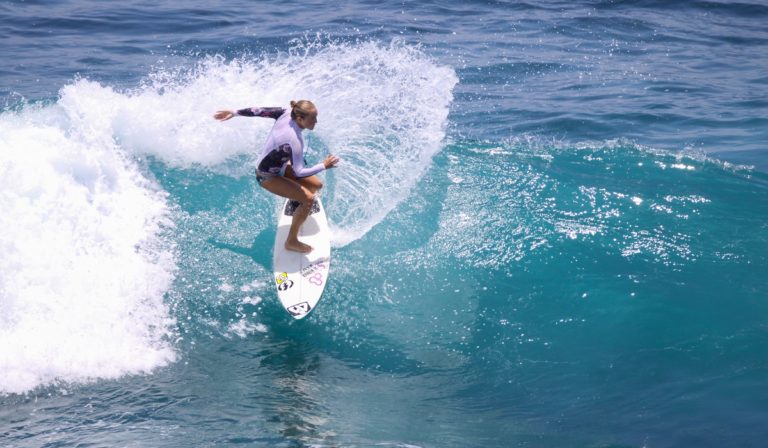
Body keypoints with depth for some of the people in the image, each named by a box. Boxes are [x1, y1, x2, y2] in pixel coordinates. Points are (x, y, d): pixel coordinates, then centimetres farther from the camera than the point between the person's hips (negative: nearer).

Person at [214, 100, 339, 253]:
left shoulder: (286, 114, -15)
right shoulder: (295, 140, -37)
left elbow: (260, 111, -4)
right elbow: (298, 173, -32)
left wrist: (234, 113, 9)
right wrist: (324, 166, -22)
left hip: (279, 165, 9)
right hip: (267, 176, -9)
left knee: (316, 184, 9)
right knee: (308, 198, -19)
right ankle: (291, 241, -5)